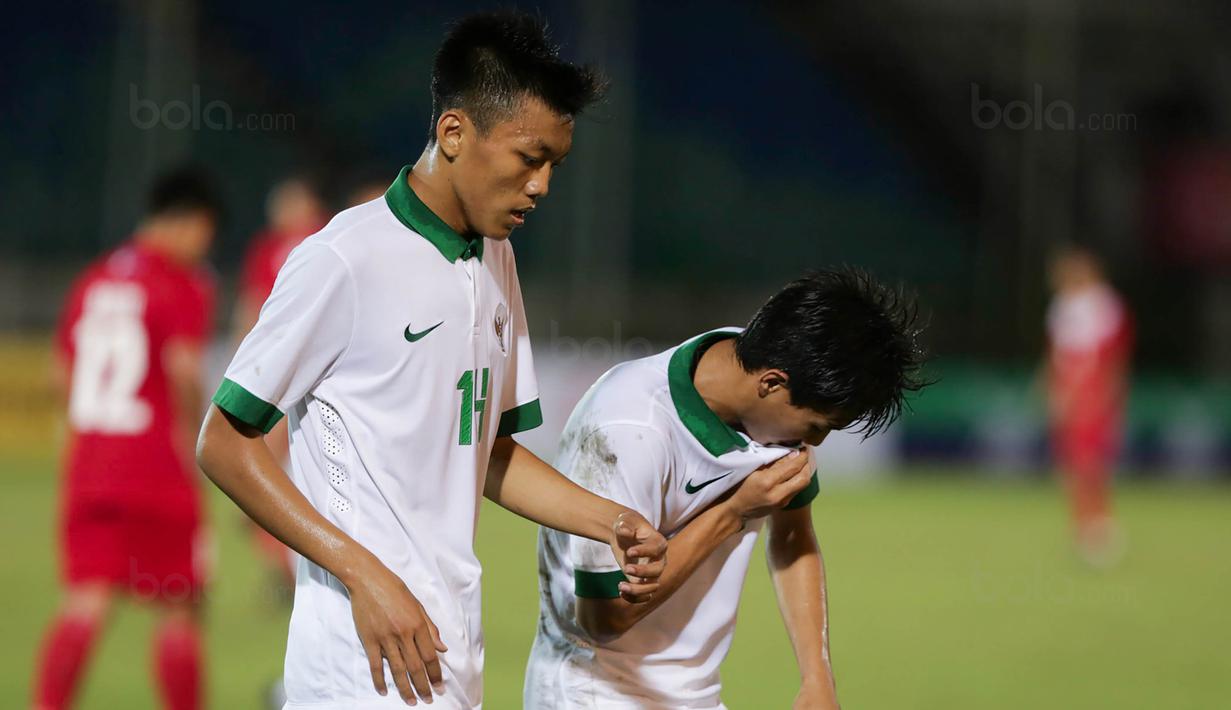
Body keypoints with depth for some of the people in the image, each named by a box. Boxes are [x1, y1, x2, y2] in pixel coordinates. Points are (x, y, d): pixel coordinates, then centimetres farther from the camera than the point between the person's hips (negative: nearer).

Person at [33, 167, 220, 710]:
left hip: (88, 463, 5)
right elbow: (184, 368, -19)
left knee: (85, 604, 0)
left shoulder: (93, 280, 13)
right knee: (177, 608, 5)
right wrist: (191, 439, -7)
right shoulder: (185, 284, -7)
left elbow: (64, 371, 16)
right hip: (160, 473, -5)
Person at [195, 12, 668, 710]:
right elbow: (224, 443, -9)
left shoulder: (495, 259, 14)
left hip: (457, 652, 7)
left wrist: (611, 522, 8)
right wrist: (364, 574, -16)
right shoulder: (346, 260, -11)